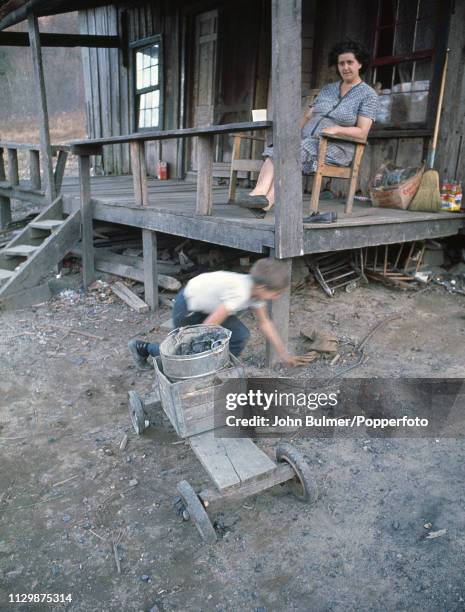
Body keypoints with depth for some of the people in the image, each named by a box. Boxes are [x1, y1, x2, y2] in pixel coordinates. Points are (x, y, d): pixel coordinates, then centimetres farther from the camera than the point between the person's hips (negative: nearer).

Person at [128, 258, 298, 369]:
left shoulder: (256, 289, -10)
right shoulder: (239, 293, -37)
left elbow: (265, 323, 2)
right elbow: (209, 324, -33)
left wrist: (283, 353, 4)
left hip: (208, 303, 8)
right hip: (187, 306, -8)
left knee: (241, 336, -7)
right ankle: (142, 347, 25)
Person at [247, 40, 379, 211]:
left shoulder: (368, 94, 7)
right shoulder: (327, 89, 24)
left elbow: (362, 133, -3)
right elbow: (307, 116, 20)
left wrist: (337, 129, -19)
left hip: (336, 147, -5)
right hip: (306, 140, 5)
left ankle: (269, 199, -47)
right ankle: (259, 192, -51)